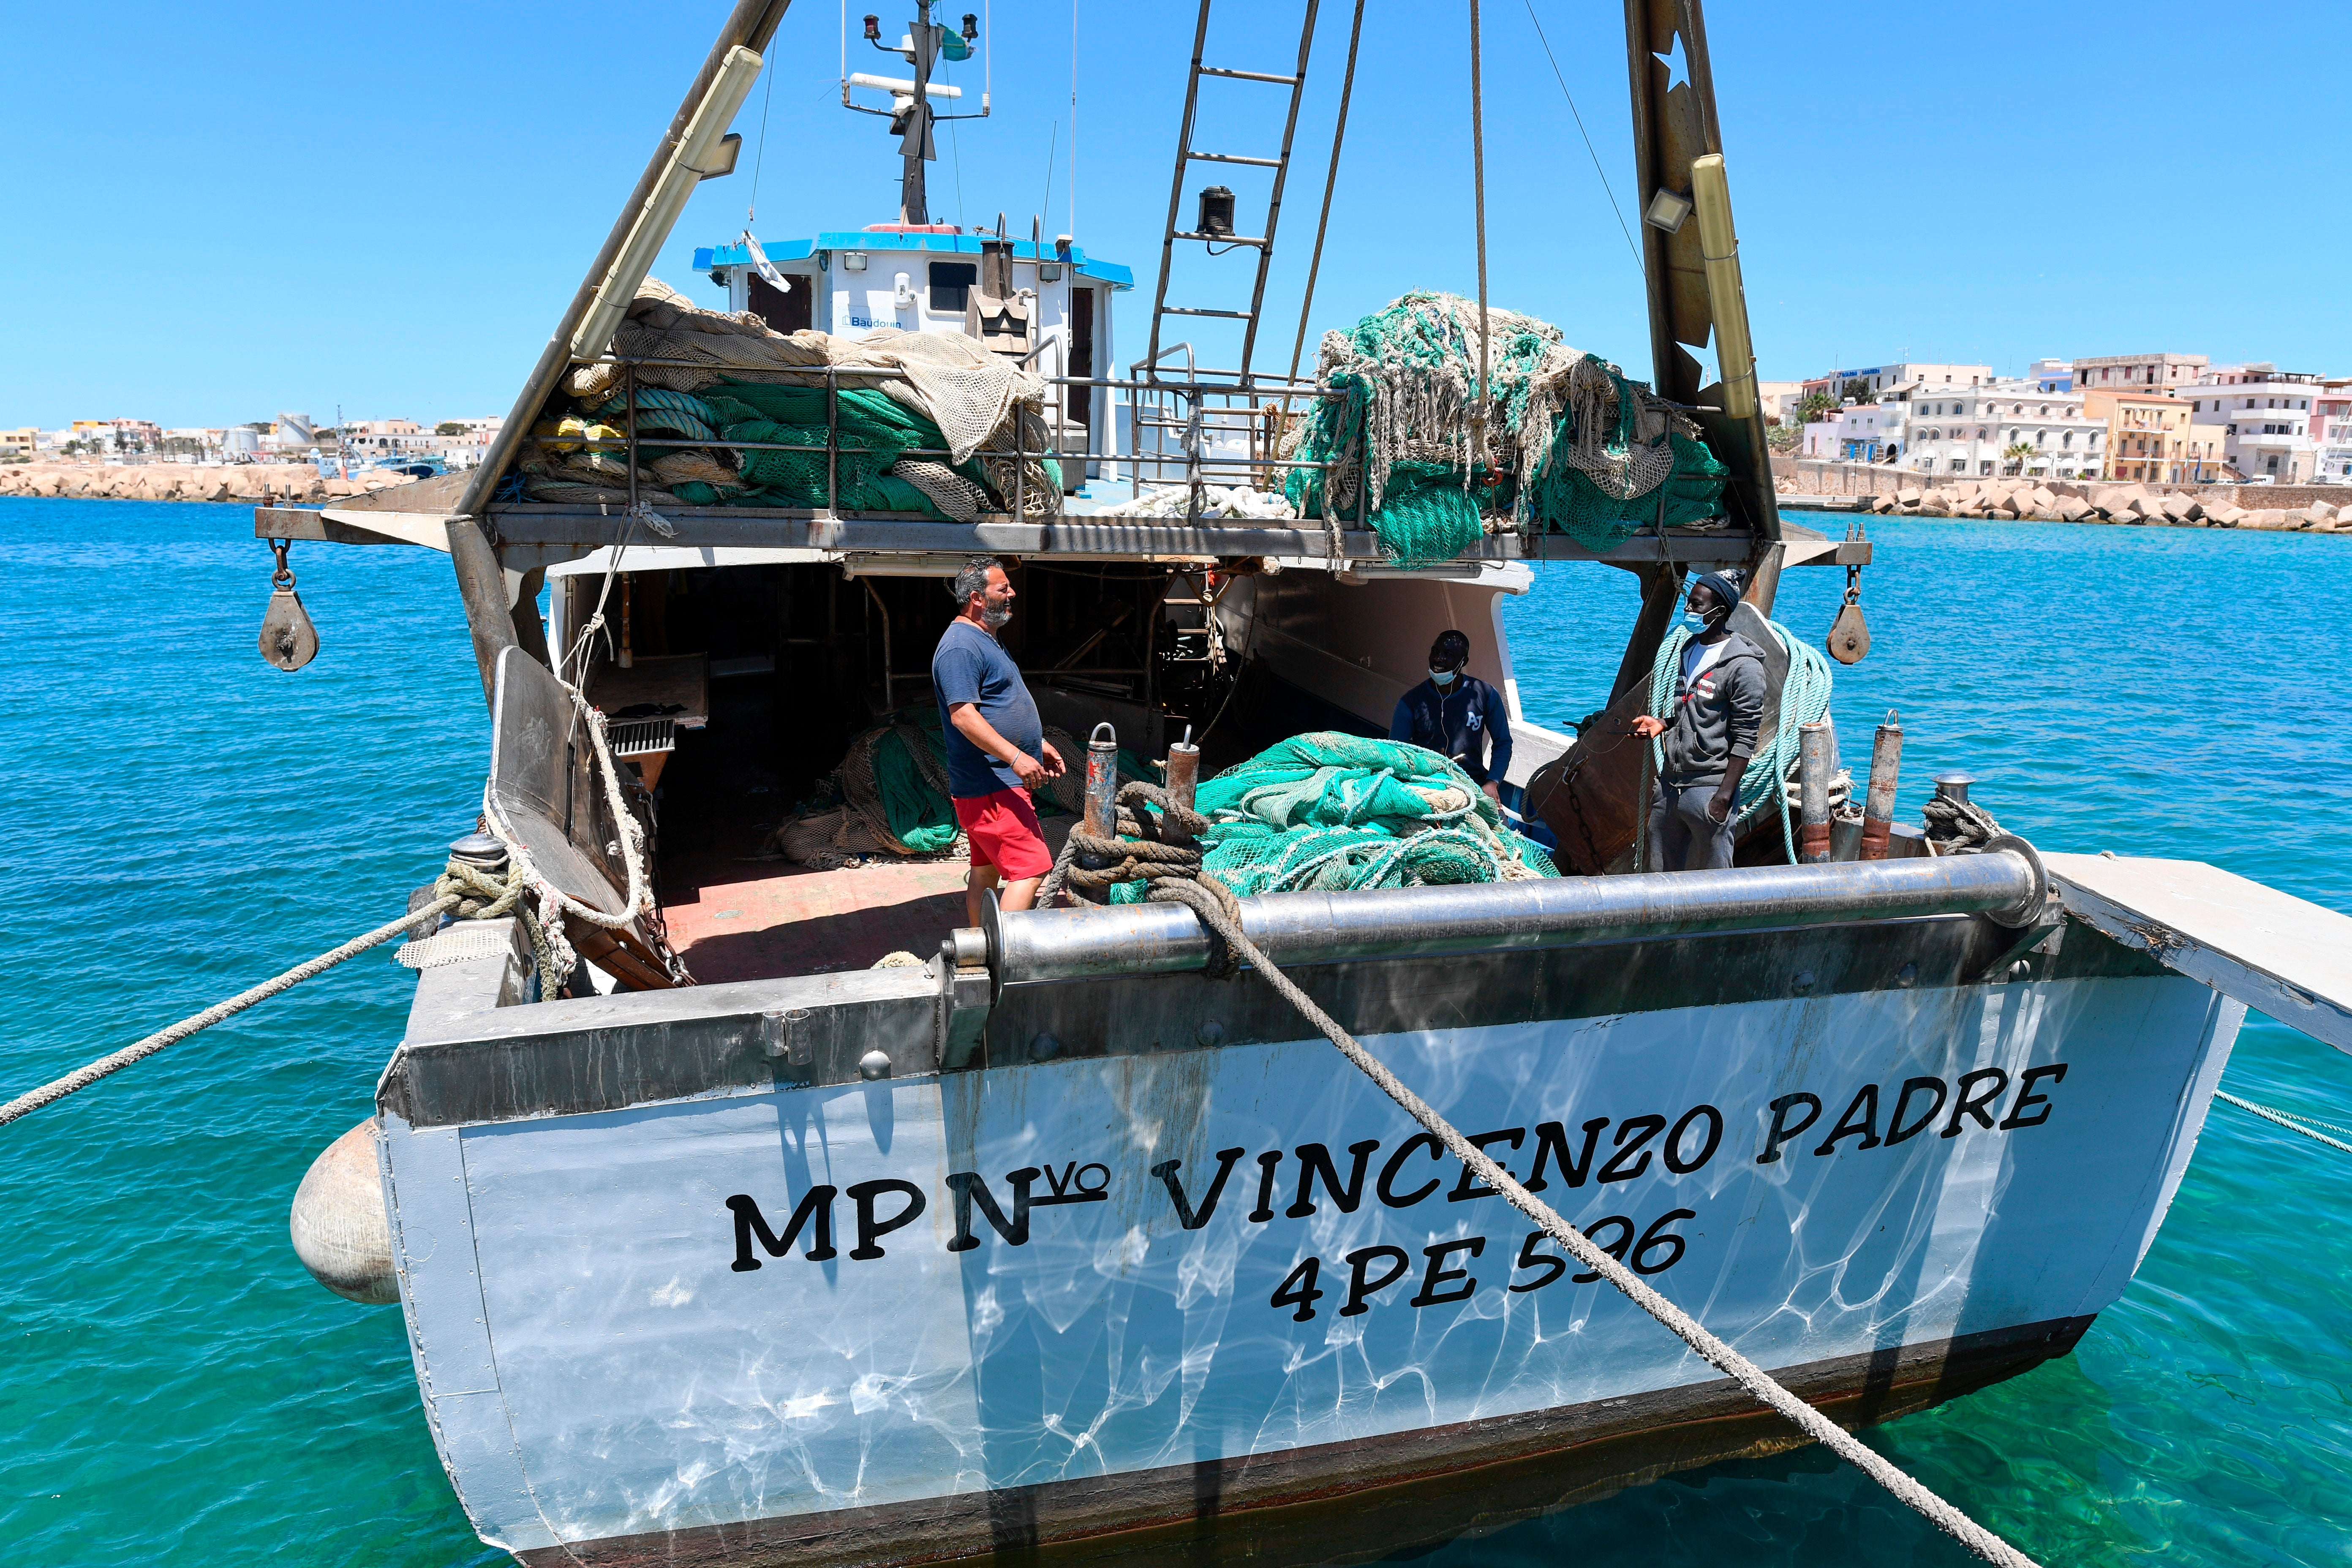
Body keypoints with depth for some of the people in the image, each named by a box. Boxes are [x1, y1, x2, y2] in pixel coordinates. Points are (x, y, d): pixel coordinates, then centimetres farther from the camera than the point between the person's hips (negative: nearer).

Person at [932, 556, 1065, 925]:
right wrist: (1016, 756, -31)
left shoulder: (986, 639, 18)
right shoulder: (961, 646, -17)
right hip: (991, 786, -11)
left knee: (987, 871, 15)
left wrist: (1039, 743, 24)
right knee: (1031, 869, -15)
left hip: (992, 784, 11)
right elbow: (963, 715, -26)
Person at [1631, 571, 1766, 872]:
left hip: (1709, 789, -8)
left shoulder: (1743, 666, -12)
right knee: (1661, 873, 14)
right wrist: (1662, 723, 6)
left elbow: (1745, 738, -14)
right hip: (1669, 783, 8)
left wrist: (1725, 796, -18)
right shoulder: (1688, 650, 13)